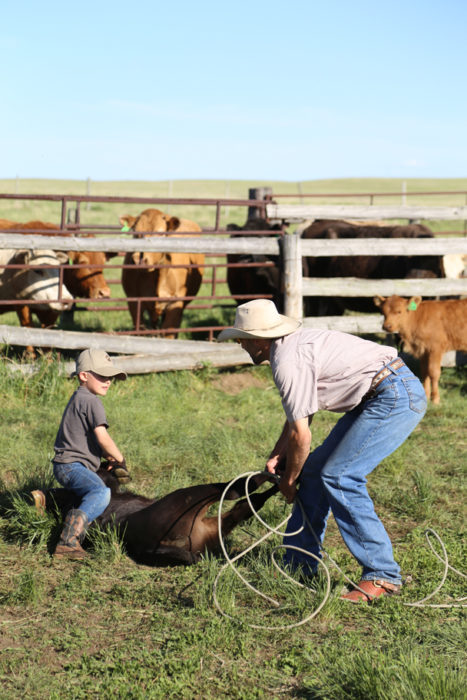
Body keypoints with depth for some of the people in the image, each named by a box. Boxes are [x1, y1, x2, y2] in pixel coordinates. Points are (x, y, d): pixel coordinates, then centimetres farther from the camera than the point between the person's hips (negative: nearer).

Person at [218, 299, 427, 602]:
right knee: (315, 467, 12)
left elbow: (301, 434, -14)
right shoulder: (295, 343, 14)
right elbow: (300, 414, 25)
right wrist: (276, 457, 22)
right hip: (377, 398, 11)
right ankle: (299, 566, 19)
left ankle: (382, 576, -10)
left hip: (397, 398, -11)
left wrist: (289, 479, 2)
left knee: (339, 477, -16)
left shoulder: (288, 362, -17)